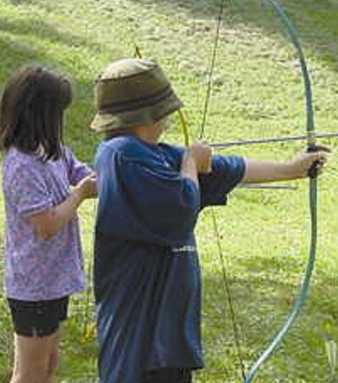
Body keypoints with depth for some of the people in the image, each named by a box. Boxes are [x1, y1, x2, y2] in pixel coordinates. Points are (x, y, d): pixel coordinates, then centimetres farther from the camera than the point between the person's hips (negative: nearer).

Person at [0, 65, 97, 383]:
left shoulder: (53, 152, 3)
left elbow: (90, 178, 7)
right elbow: (47, 225, -26)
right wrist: (79, 194, -15)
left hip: (54, 280, 9)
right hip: (34, 286, -9)